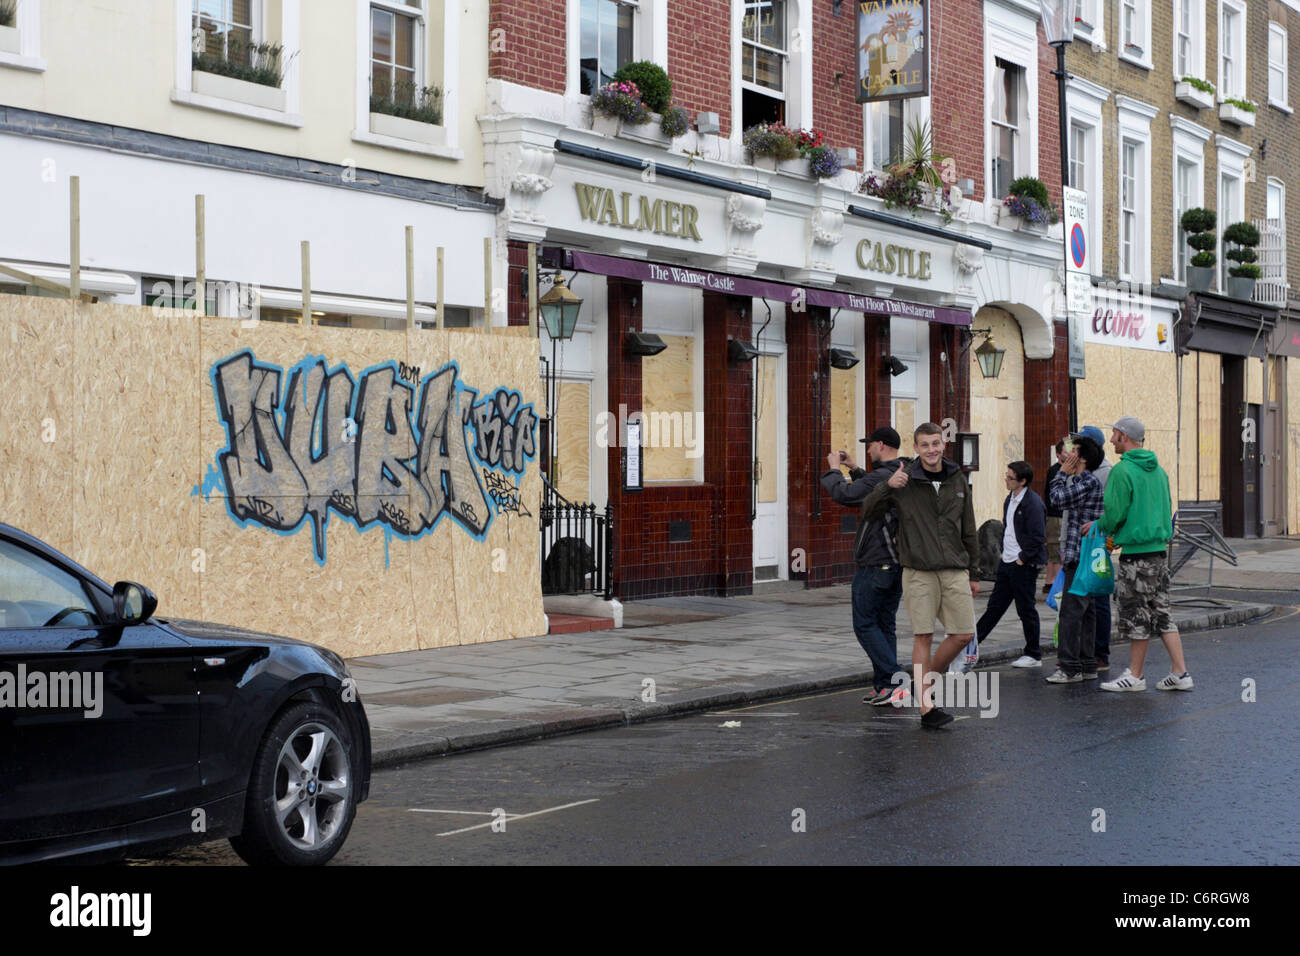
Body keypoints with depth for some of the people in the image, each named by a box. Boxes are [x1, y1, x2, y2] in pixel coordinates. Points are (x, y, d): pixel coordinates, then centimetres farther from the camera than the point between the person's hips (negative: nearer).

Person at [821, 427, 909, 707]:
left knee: (865, 624, -2)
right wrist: (854, 469, 27)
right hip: (897, 563, 9)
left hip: (875, 564, -9)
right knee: (885, 624, 12)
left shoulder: (880, 477, -18)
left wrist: (834, 469, -5)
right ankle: (883, 687, 13)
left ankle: (893, 680, -11)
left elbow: (844, 494, -22)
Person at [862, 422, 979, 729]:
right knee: (923, 636, -5)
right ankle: (927, 706, -2)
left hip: (954, 570, 4)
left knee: (963, 634, 0)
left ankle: (926, 678, 23)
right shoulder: (905, 482, -1)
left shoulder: (958, 480, 9)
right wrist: (887, 486, -17)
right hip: (919, 571, -4)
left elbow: (968, 531, 15)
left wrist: (973, 573, 16)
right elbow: (868, 511, 1)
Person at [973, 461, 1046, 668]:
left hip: (1024, 565, -8)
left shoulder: (1032, 502, -17)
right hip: (1007, 562, 8)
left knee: (1026, 609, 2)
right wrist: (1004, 550, 13)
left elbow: (1037, 537, -19)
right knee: (995, 605, 13)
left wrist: (1022, 558, -17)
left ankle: (1034, 655, 12)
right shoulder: (1010, 499, 11)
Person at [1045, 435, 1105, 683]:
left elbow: (1057, 497, -17)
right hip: (1081, 557, 10)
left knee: (1071, 611, -11)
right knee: (1085, 612, 12)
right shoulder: (1081, 481, 19)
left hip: (1082, 557, -10)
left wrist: (1063, 472, -5)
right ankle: (1088, 665, 17)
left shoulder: (1090, 482, -13)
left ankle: (1070, 667, -10)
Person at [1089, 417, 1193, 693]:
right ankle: (1181, 673, 9)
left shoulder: (1122, 471, -13)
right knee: (1160, 612, 11)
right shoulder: (1158, 470, 12)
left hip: (1135, 552, -8)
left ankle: (1135, 675, 9)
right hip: (1159, 548, 8)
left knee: (1136, 616, 1)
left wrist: (1098, 528, 4)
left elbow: (1115, 513, -16)